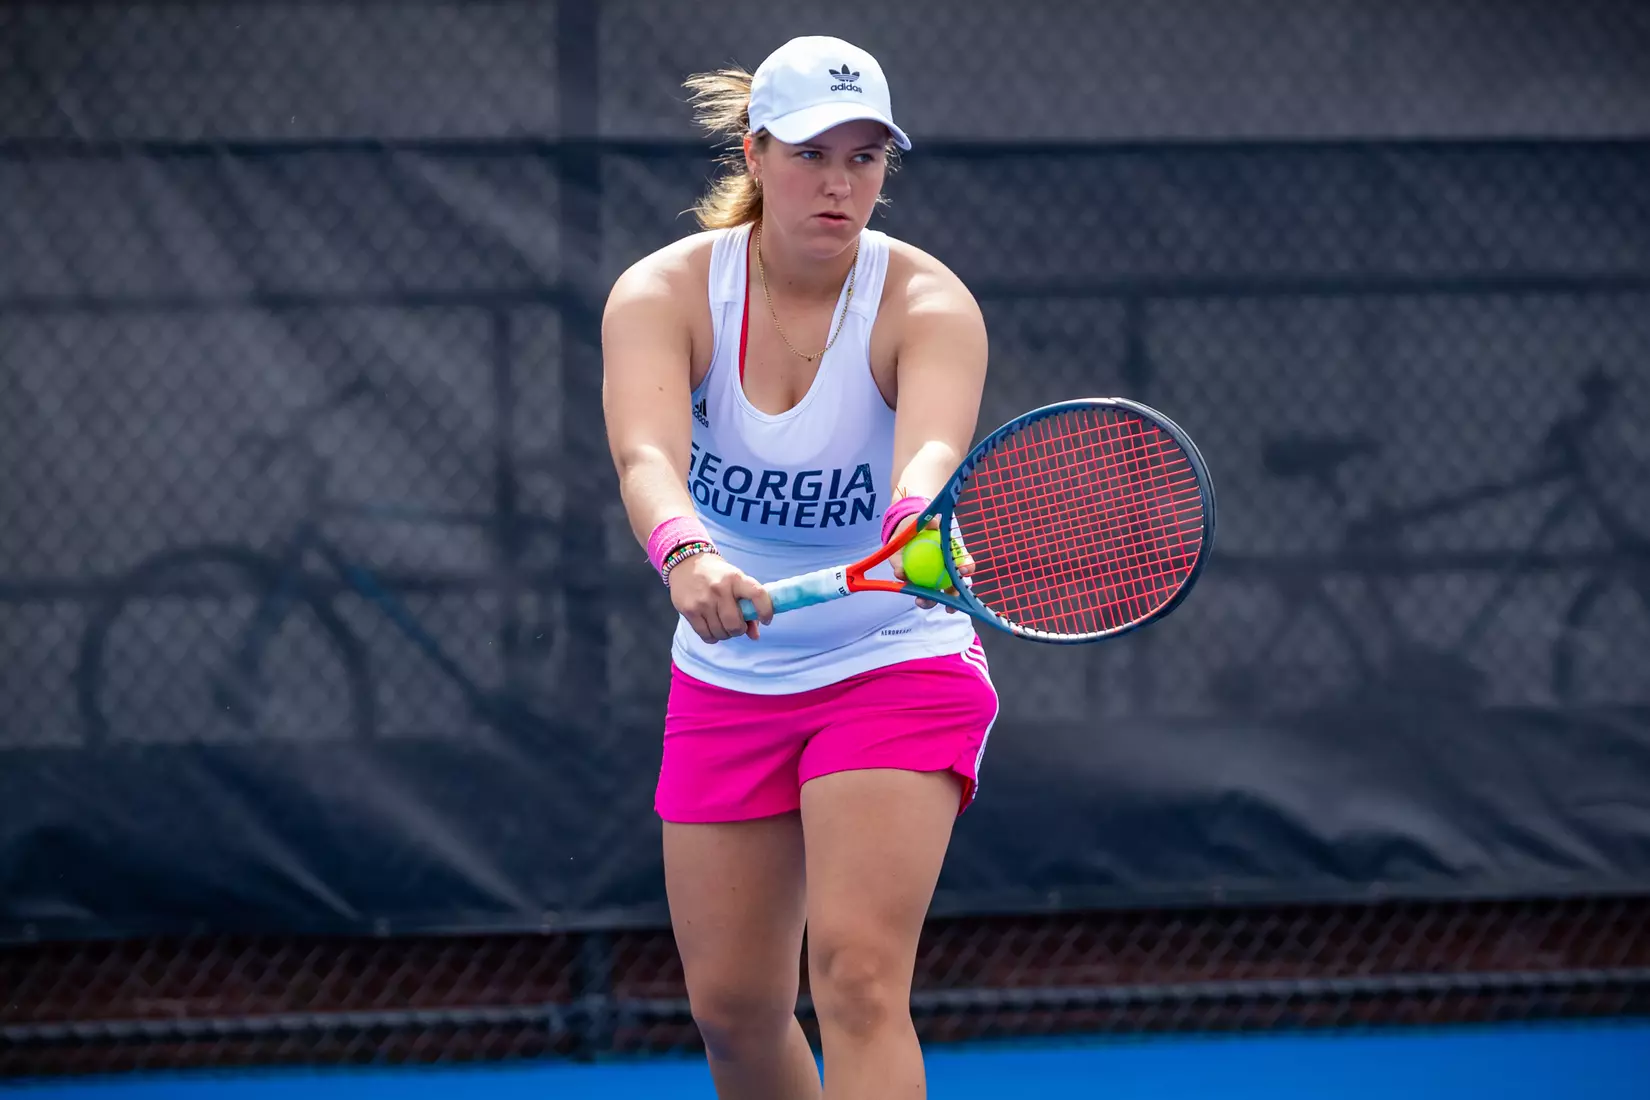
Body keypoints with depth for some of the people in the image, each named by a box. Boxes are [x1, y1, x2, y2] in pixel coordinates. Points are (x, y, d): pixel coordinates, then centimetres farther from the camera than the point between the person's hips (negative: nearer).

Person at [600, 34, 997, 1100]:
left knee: (859, 974, -21)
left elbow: (934, 449, -39)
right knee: (734, 1010, 9)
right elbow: (645, 454, -32)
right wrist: (685, 554, -55)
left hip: (896, 664, -3)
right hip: (727, 681, 3)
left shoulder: (929, 303, -18)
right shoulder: (663, 294, -13)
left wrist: (923, 525, -63)